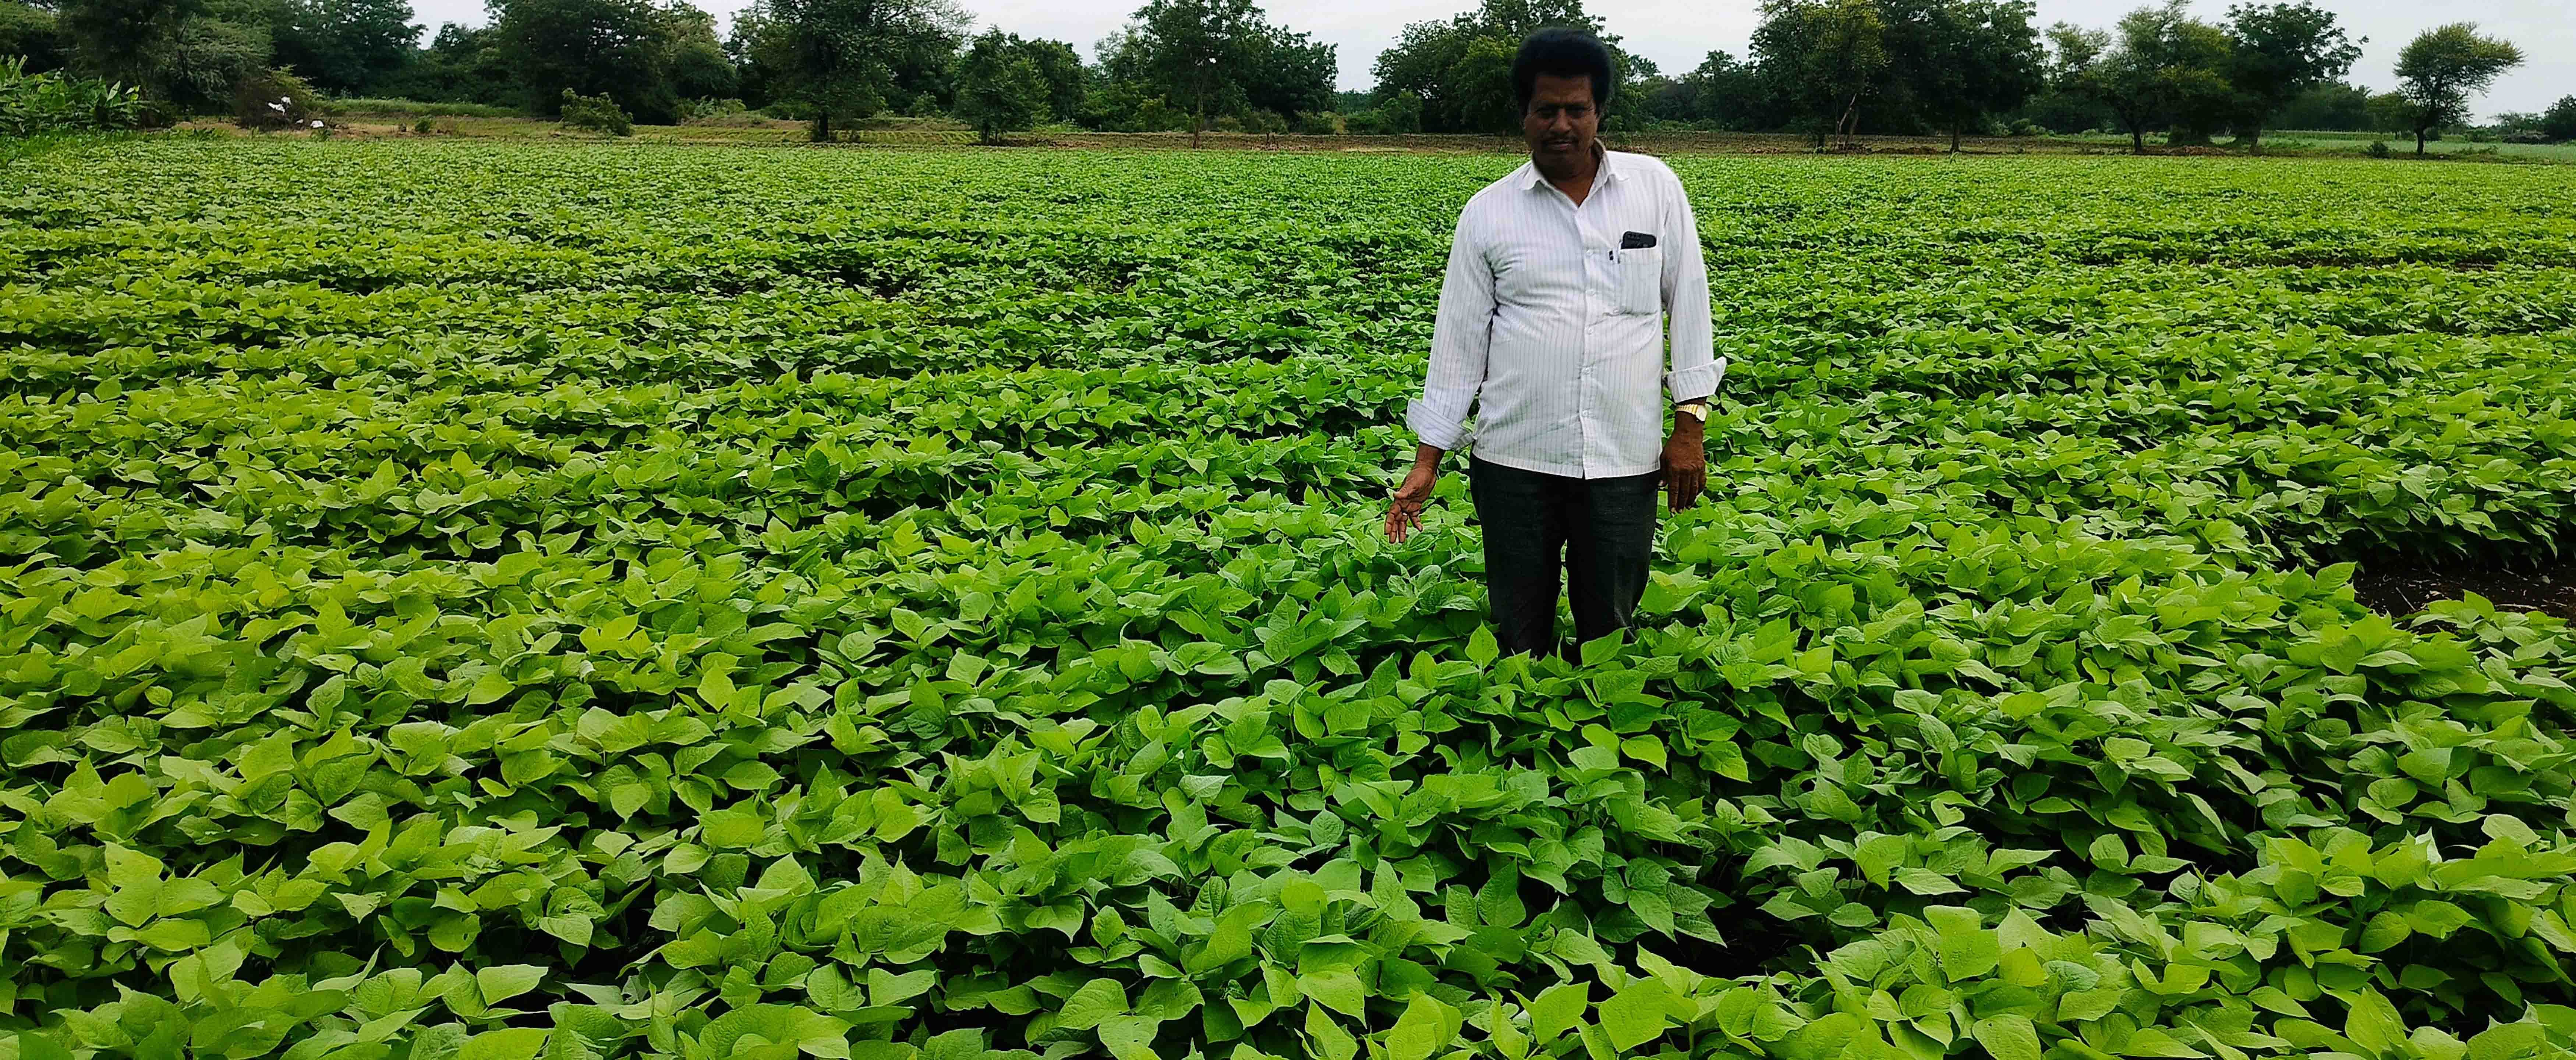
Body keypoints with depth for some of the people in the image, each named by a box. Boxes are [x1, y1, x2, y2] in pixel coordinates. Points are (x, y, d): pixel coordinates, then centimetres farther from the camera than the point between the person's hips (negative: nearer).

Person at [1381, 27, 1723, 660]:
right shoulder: (1488, 211, 2)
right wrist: (1427, 460, 2)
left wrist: (1690, 424, 1)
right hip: (1515, 460, 0)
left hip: (1626, 460, 0)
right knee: (1519, 637, 10)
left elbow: (1688, 302, 7)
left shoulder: (1656, 186, 3)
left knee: (1610, 631, 10)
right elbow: (1459, 338, 4)